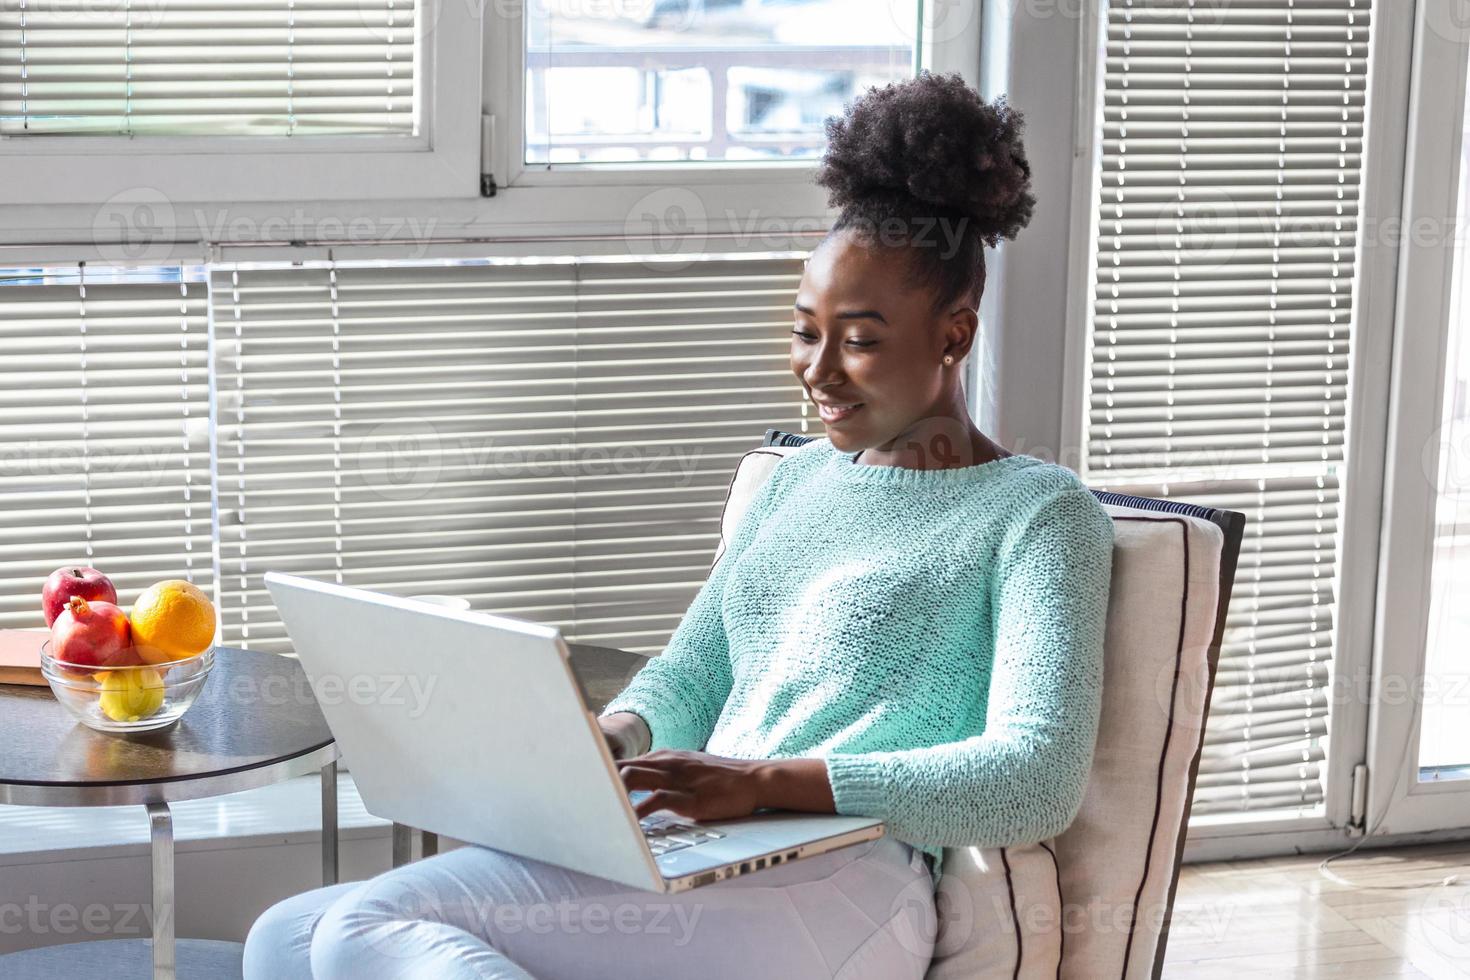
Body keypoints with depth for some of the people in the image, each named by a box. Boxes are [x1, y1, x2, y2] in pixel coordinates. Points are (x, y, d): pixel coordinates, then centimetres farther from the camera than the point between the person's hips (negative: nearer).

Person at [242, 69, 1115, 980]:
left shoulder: (1039, 513, 2)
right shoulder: (799, 478, 25)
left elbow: (1042, 780, -12)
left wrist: (766, 780, -21)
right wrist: (612, 738, -2)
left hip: (837, 893, -8)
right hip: (683, 854, 8)